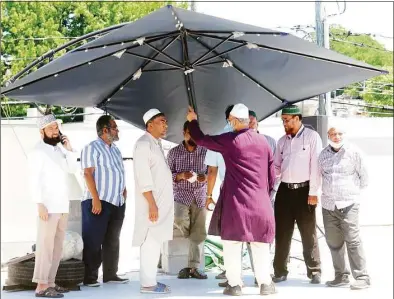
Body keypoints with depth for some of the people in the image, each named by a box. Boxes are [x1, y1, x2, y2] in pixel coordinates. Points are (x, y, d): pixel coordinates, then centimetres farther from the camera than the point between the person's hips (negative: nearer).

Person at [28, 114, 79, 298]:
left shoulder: (58, 149, 16)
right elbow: (34, 180, -13)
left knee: (57, 246, 10)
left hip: (62, 206, 8)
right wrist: (40, 204, -20)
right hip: (48, 206, -8)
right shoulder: (38, 151, -7)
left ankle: (50, 282, 15)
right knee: (46, 245, -11)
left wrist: (69, 149, 1)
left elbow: (72, 169, 13)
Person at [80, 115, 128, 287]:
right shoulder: (92, 148, -6)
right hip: (99, 202, -8)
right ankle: (89, 277, -2)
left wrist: (124, 193, 11)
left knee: (112, 241, 10)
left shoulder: (115, 150, 18)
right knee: (93, 241, -5)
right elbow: (88, 174, -13)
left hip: (117, 202, 8)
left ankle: (110, 274, 16)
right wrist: (96, 199, -20)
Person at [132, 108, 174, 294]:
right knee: (150, 242, -8)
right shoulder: (144, 143, -11)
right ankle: (147, 283, -6)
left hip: (161, 201, 9)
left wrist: (160, 204, 15)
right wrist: (152, 204, -22)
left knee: (156, 242, 10)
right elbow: (143, 177, -18)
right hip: (152, 202, -9)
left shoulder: (156, 144, 18)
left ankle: (151, 280, 15)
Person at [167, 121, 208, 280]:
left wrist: (206, 177, -14)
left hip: (200, 197, 2)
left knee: (198, 233, -1)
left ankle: (194, 266, 8)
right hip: (181, 196, -2)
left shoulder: (205, 151, 4)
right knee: (181, 223, -26)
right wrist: (180, 176, -19)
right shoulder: (174, 152, 1)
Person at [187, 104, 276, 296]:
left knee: (232, 243, 3)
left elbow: (201, 139, 5)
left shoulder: (229, 140, -6)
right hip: (260, 201, 4)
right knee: (260, 244, 9)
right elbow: (271, 173, 10)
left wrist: (192, 120, 21)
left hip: (236, 200, -4)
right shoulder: (262, 141, 6)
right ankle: (265, 283, 8)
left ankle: (234, 284, 1)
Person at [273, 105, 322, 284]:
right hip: (284, 190, 5)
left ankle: (314, 271, 10)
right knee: (282, 233, 6)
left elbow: (315, 165, -9)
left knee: (308, 233, 1)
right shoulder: (282, 141, 13)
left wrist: (313, 192, -14)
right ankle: (280, 271, 14)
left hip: (304, 190, -5)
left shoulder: (312, 137, -3)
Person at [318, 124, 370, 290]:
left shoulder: (354, 152, -3)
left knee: (353, 240, -10)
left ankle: (362, 277, -6)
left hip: (348, 204, -5)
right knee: (333, 242, 8)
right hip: (328, 205, 5)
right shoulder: (323, 154, 10)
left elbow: (364, 176, 2)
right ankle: (341, 276, 19)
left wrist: (355, 193, 8)